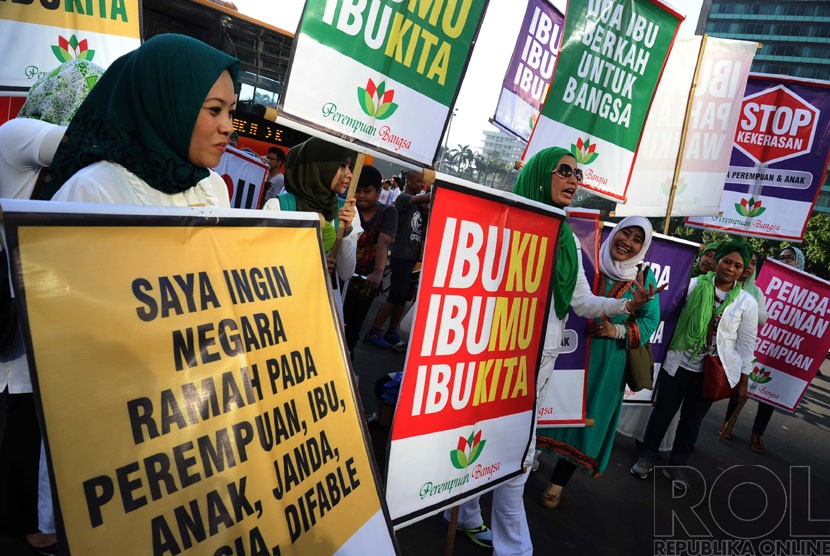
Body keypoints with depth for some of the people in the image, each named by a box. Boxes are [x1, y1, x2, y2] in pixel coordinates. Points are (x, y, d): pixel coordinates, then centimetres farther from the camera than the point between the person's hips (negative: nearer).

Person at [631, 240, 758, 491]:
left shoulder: (747, 303, -2)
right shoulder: (693, 285, -6)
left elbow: (746, 345, 2)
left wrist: (743, 381, 4)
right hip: (678, 363, -1)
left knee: (692, 418, 13)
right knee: (663, 410, 8)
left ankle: (677, 465, 30)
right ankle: (647, 456, 26)